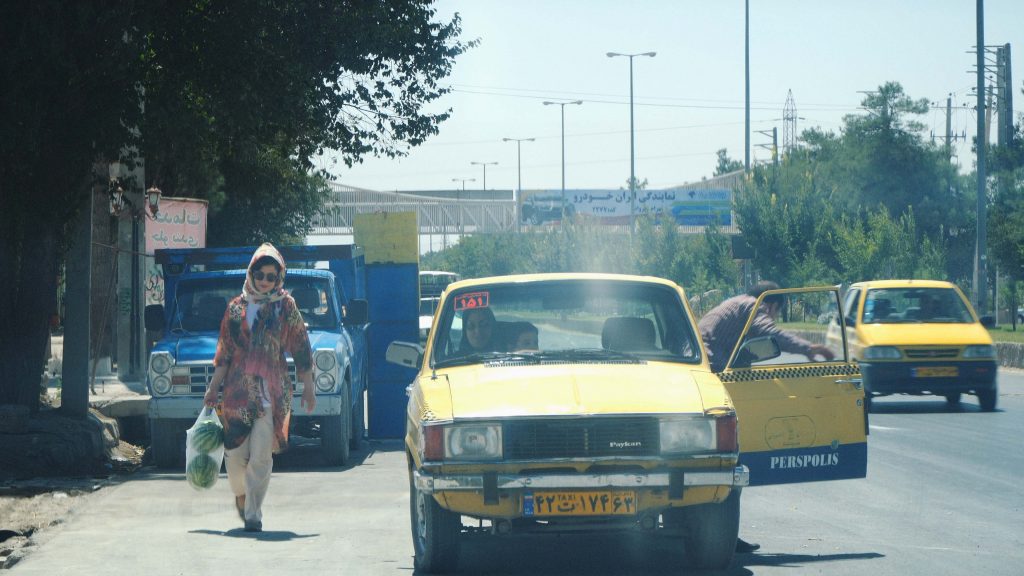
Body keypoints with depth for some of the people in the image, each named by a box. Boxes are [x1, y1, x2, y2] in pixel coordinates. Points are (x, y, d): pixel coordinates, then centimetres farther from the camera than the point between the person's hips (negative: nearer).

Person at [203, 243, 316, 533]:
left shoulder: (286, 307, 5)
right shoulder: (236, 307, 9)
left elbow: (301, 349, 8)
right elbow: (224, 352, 12)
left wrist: (308, 388, 7)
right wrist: (213, 388, 9)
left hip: (273, 391, -2)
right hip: (238, 389, 2)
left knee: (261, 455, -8)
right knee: (235, 452, -1)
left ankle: (253, 513, -4)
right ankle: (241, 495, 27)